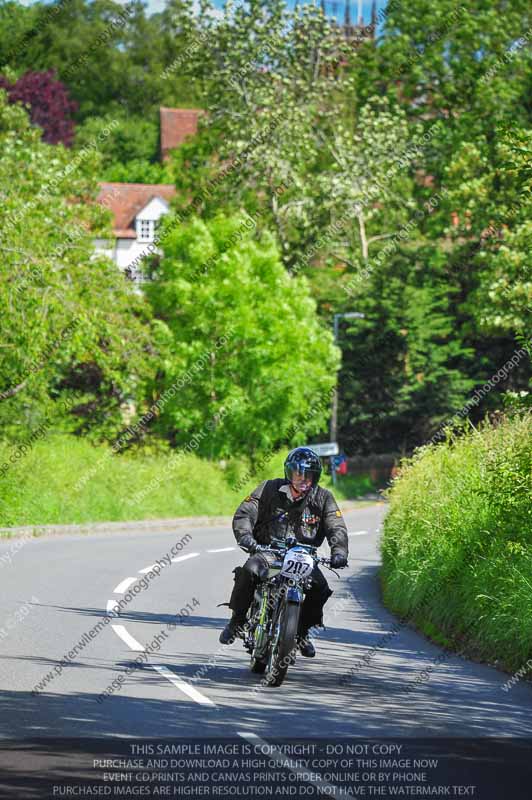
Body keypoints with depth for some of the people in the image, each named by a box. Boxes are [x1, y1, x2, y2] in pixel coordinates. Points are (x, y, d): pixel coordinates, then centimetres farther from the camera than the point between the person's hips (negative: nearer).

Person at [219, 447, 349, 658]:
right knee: (249, 571, -32)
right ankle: (237, 620, -12)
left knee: (319, 587, -22)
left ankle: (302, 631, 4)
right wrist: (245, 536, -29)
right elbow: (244, 514, -8)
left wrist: (339, 552, -26)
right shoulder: (269, 489, -2)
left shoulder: (323, 498, 2)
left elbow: (336, 528, -6)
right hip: (268, 551, -2)